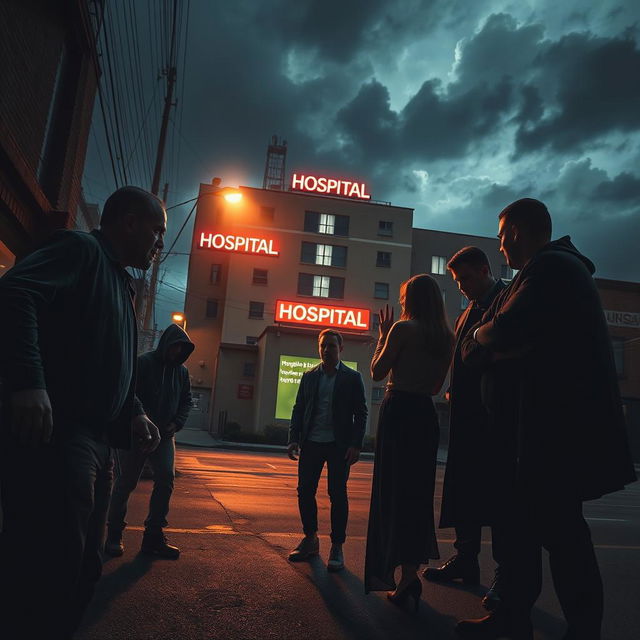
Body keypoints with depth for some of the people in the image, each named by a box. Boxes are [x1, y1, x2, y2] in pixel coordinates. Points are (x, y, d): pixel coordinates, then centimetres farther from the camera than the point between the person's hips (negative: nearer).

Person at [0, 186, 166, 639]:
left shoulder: (120, 283, 25)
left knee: (81, 568, 16)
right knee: (51, 571, -6)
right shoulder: (81, 249, -3)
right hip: (51, 435, -10)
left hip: (95, 441, 10)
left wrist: (134, 412, 13)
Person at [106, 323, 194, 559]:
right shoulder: (144, 363, -7)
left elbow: (186, 400, 15)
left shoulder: (181, 371, 9)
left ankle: (154, 536, 4)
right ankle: (113, 535, 18)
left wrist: (176, 423, 1)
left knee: (166, 479, -5)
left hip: (165, 434, 5)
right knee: (126, 482, 3)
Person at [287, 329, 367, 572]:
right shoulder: (309, 376, 10)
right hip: (311, 443, 3)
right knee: (305, 492, 6)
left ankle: (337, 547, 12)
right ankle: (310, 540, 23)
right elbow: (298, 409, 11)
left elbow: (360, 413, 0)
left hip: (339, 445, -3)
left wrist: (355, 445, -9)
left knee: (338, 495, 1)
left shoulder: (352, 378, 2)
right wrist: (294, 439, 1)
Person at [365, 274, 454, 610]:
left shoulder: (403, 328, -9)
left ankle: (400, 572, 0)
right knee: (418, 490, 13)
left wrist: (383, 336, 5)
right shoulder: (446, 337, 9)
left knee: (393, 488, 0)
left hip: (398, 410, -6)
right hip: (426, 414, 7)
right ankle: (411, 569, 21)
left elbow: (378, 372, -6)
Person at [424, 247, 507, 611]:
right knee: (464, 492, 13)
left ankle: (507, 575, 6)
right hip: (467, 415, 8)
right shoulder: (468, 313, 20)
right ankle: (466, 560, 25)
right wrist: (454, 393, 4)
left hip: (496, 415, -8)